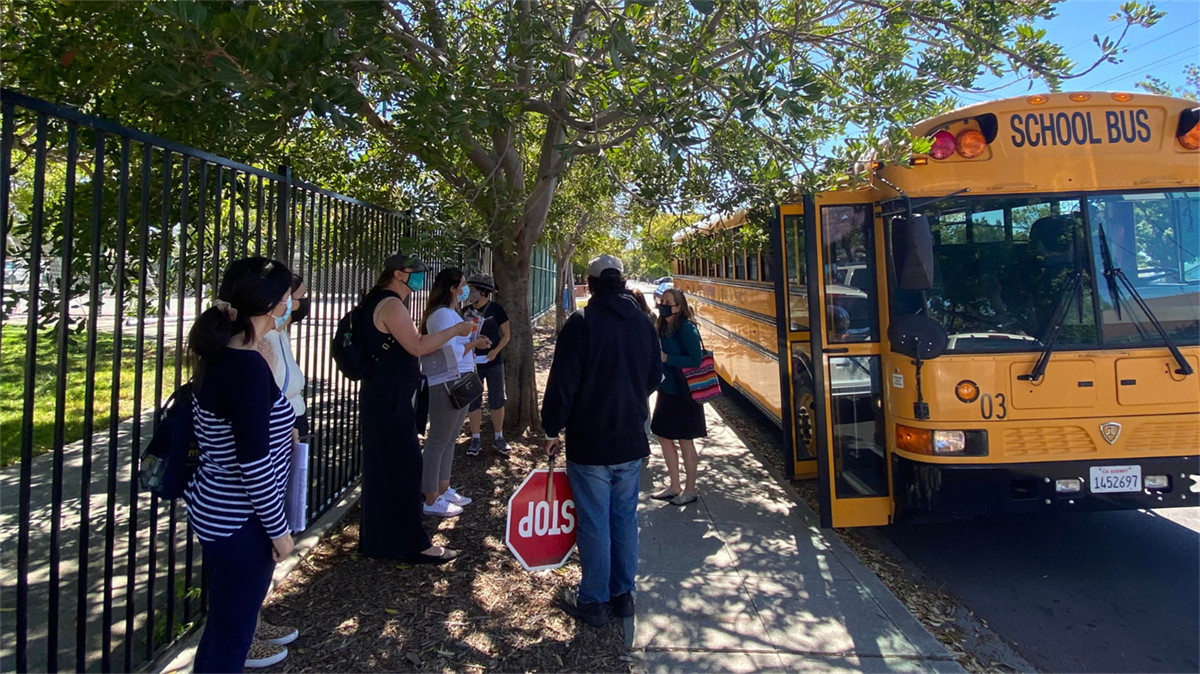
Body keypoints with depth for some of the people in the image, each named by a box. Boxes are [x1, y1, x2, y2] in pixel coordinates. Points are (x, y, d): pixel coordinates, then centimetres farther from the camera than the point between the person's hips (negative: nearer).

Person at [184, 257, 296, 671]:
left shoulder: (221, 355, 3)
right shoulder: (247, 366, -25)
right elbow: (254, 463, -24)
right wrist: (278, 529, -15)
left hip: (215, 509, 9)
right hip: (238, 523, -9)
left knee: (228, 622, 27)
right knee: (229, 630, 9)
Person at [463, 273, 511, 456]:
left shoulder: (496, 309, -7)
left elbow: (506, 334, -2)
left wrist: (496, 350, -16)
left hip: (494, 362, -2)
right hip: (473, 363, 3)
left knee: (497, 401, 5)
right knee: (473, 401, 5)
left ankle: (499, 437, 18)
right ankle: (476, 439, 15)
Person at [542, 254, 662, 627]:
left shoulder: (581, 323, -14)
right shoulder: (644, 324, 3)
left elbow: (562, 383, -15)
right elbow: (654, 377, 13)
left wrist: (552, 430, -4)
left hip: (589, 442, -5)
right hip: (631, 441, 5)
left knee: (594, 524, 5)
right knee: (625, 519, 15)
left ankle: (594, 602, 18)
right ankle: (622, 594, 27)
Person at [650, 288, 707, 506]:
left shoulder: (686, 328, -16)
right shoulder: (663, 328, 6)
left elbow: (696, 360, -21)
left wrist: (666, 358, -22)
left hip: (683, 395, -8)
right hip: (667, 392, 8)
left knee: (685, 442, 4)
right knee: (664, 437, 14)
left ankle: (690, 490, 20)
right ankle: (674, 487, 29)